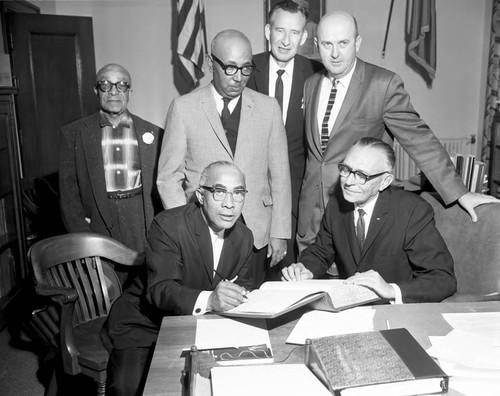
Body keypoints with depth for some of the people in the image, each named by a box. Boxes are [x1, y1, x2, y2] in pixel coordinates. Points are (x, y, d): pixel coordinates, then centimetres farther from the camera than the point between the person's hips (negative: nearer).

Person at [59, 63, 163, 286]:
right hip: (98, 221, 0)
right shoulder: (73, 134, 8)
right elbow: (68, 190, 5)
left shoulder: (153, 134, 9)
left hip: (144, 224, 1)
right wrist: (81, 236, -5)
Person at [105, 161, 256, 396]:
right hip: (146, 326, -4)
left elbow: (244, 284, 7)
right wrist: (208, 300, -46)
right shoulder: (168, 225, -20)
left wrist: (241, 293, -18)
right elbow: (160, 290, -29)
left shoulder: (244, 237, 0)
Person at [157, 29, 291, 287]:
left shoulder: (268, 107, 6)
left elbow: (279, 175, 6)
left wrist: (280, 232, 2)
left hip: (256, 232, 2)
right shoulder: (184, 108, 0)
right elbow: (169, 177, 1)